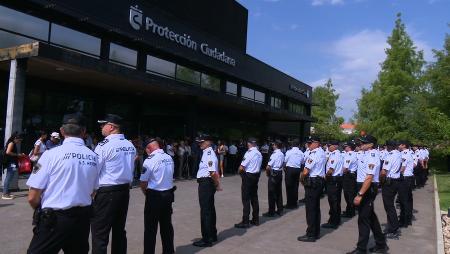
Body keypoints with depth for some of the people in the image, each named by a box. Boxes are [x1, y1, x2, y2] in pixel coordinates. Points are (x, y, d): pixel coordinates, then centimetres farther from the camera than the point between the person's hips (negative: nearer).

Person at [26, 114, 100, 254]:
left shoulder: (51, 154, -12)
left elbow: (33, 197, -9)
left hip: (53, 219, -4)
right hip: (83, 218, 5)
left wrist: (42, 212, 10)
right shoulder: (93, 157, 1)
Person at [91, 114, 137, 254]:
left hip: (107, 192, -7)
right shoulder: (130, 146, 7)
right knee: (119, 230, 16)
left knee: (100, 233, 1)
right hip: (125, 191, 7)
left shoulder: (104, 145, -13)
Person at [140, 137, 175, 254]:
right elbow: (169, 177, 7)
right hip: (168, 195, 6)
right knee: (166, 225, 17)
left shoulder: (149, 160, -16)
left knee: (150, 227, 6)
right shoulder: (169, 158, 1)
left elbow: (143, 182, -12)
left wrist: (145, 192, 9)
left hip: (154, 196, -6)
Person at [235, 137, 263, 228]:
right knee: (254, 197, 16)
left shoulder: (249, 153, -18)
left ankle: (245, 222, 1)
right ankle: (255, 220, 25)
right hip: (256, 176, 8)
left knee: (246, 199, -3)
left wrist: (241, 172, 2)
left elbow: (241, 168, -20)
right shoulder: (259, 154, 7)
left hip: (248, 176, -8)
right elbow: (258, 167, 10)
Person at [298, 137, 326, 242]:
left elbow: (306, 171, -20)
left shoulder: (314, 154, -18)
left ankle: (311, 235, 3)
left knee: (310, 209, -3)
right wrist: (303, 174, 7)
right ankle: (316, 232, 25)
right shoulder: (322, 152, 10)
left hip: (312, 183, -10)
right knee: (316, 208, 16)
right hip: (320, 181, 10)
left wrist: (302, 178, -1)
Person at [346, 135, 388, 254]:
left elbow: (369, 178, -28)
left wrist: (360, 195, -29)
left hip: (367, 189, -10)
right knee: (371, 216, 19)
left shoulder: (371, 157, -22)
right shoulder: (368, 154, 8)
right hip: (365, 188, 10)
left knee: (363, 218, -2)